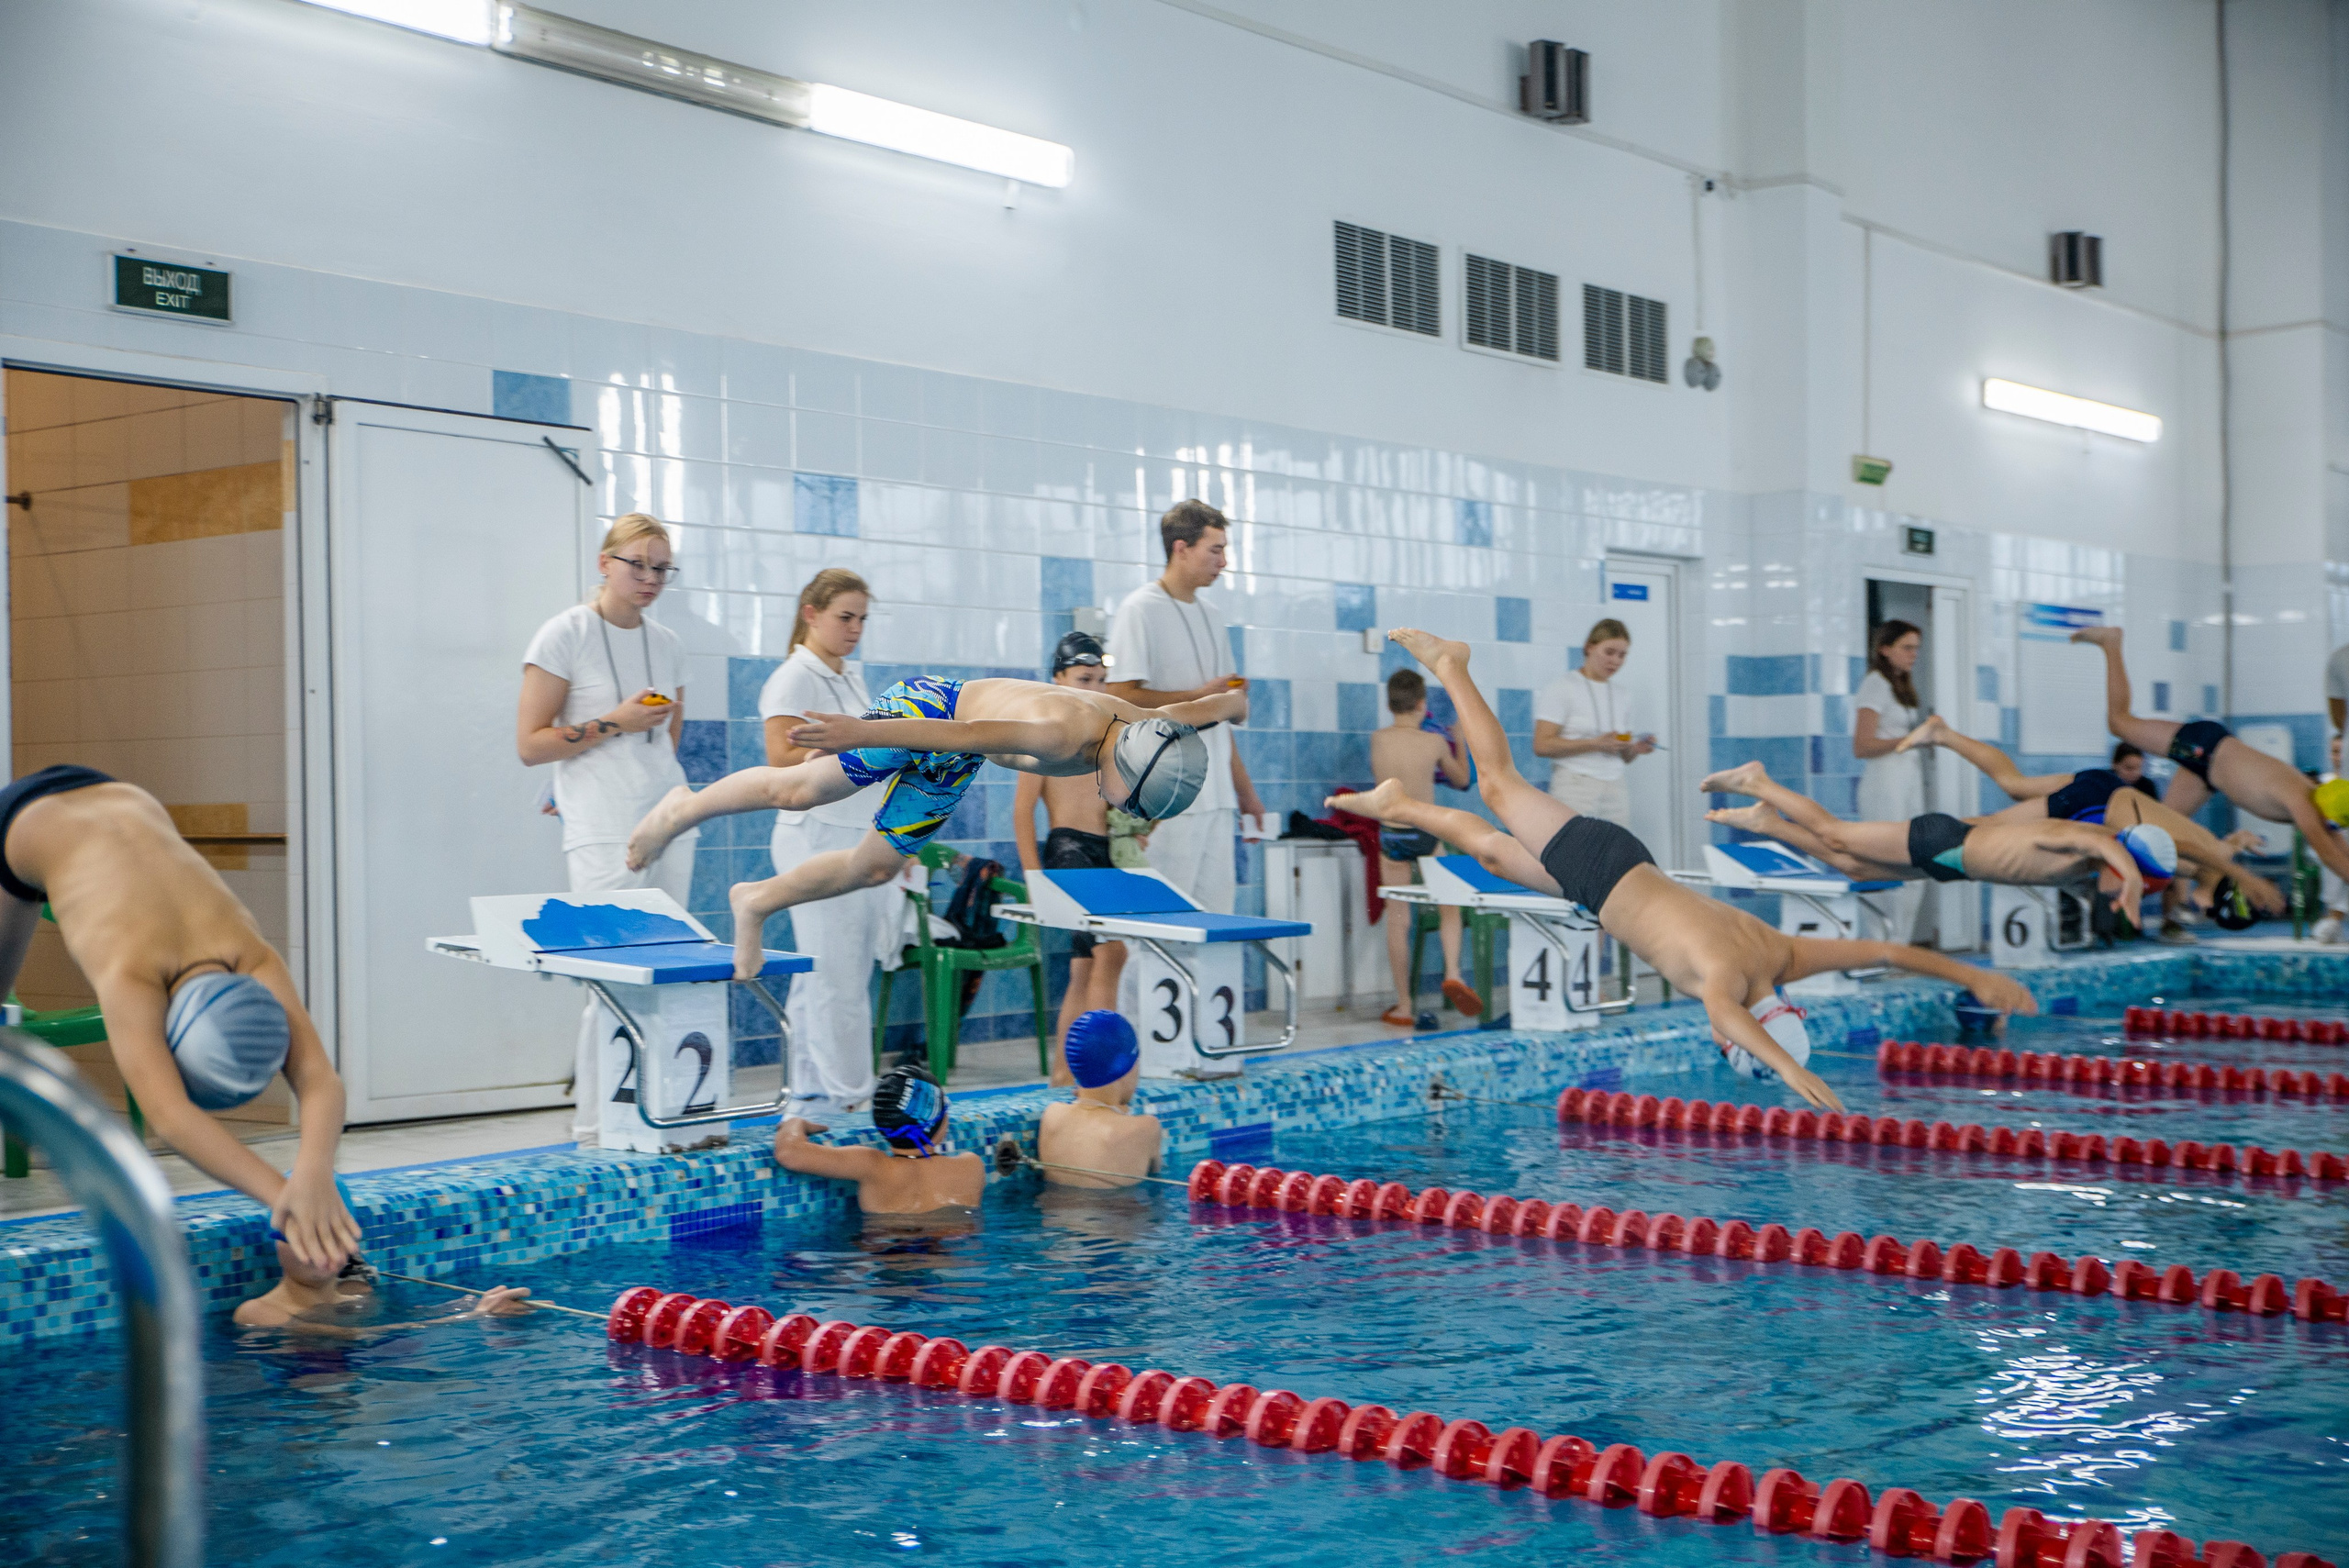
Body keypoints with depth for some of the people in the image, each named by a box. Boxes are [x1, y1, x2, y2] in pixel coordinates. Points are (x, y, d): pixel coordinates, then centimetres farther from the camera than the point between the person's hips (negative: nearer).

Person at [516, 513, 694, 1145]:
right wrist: (614, 723, -12)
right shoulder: (565, 635, -3)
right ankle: (595, 1124, -1)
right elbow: (529, 744, -7)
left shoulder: (668, 644, 15)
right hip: (603, 833, -6)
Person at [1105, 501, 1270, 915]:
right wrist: (1199, 696, -12)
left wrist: (1245, 789, 19)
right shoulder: (1140, 610, -6)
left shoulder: (1212, 616, 18)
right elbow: (1122, 697, -16)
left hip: (1216, 796, 8)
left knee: (1216, 912, 6)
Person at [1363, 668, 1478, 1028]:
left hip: (1390, 834, 1)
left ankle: (1404, 1007, 8)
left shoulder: (1377, 739, -3)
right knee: (1449, 905, 14)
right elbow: (1461, 780, 10)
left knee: (1398, 920, 5)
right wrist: (1460, 741, 25)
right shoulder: (1435, 742, -6)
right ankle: (1452, 972, -9)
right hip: (1426, 833, -1)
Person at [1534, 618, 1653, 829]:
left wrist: (1635, 749, 0)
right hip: (1576, 787, -6)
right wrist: (1596, 744, -15)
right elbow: (1542, 745, -11)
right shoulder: (1561, 688, -1)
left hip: (1616, 790, 6)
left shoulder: (1620, 697, 17)